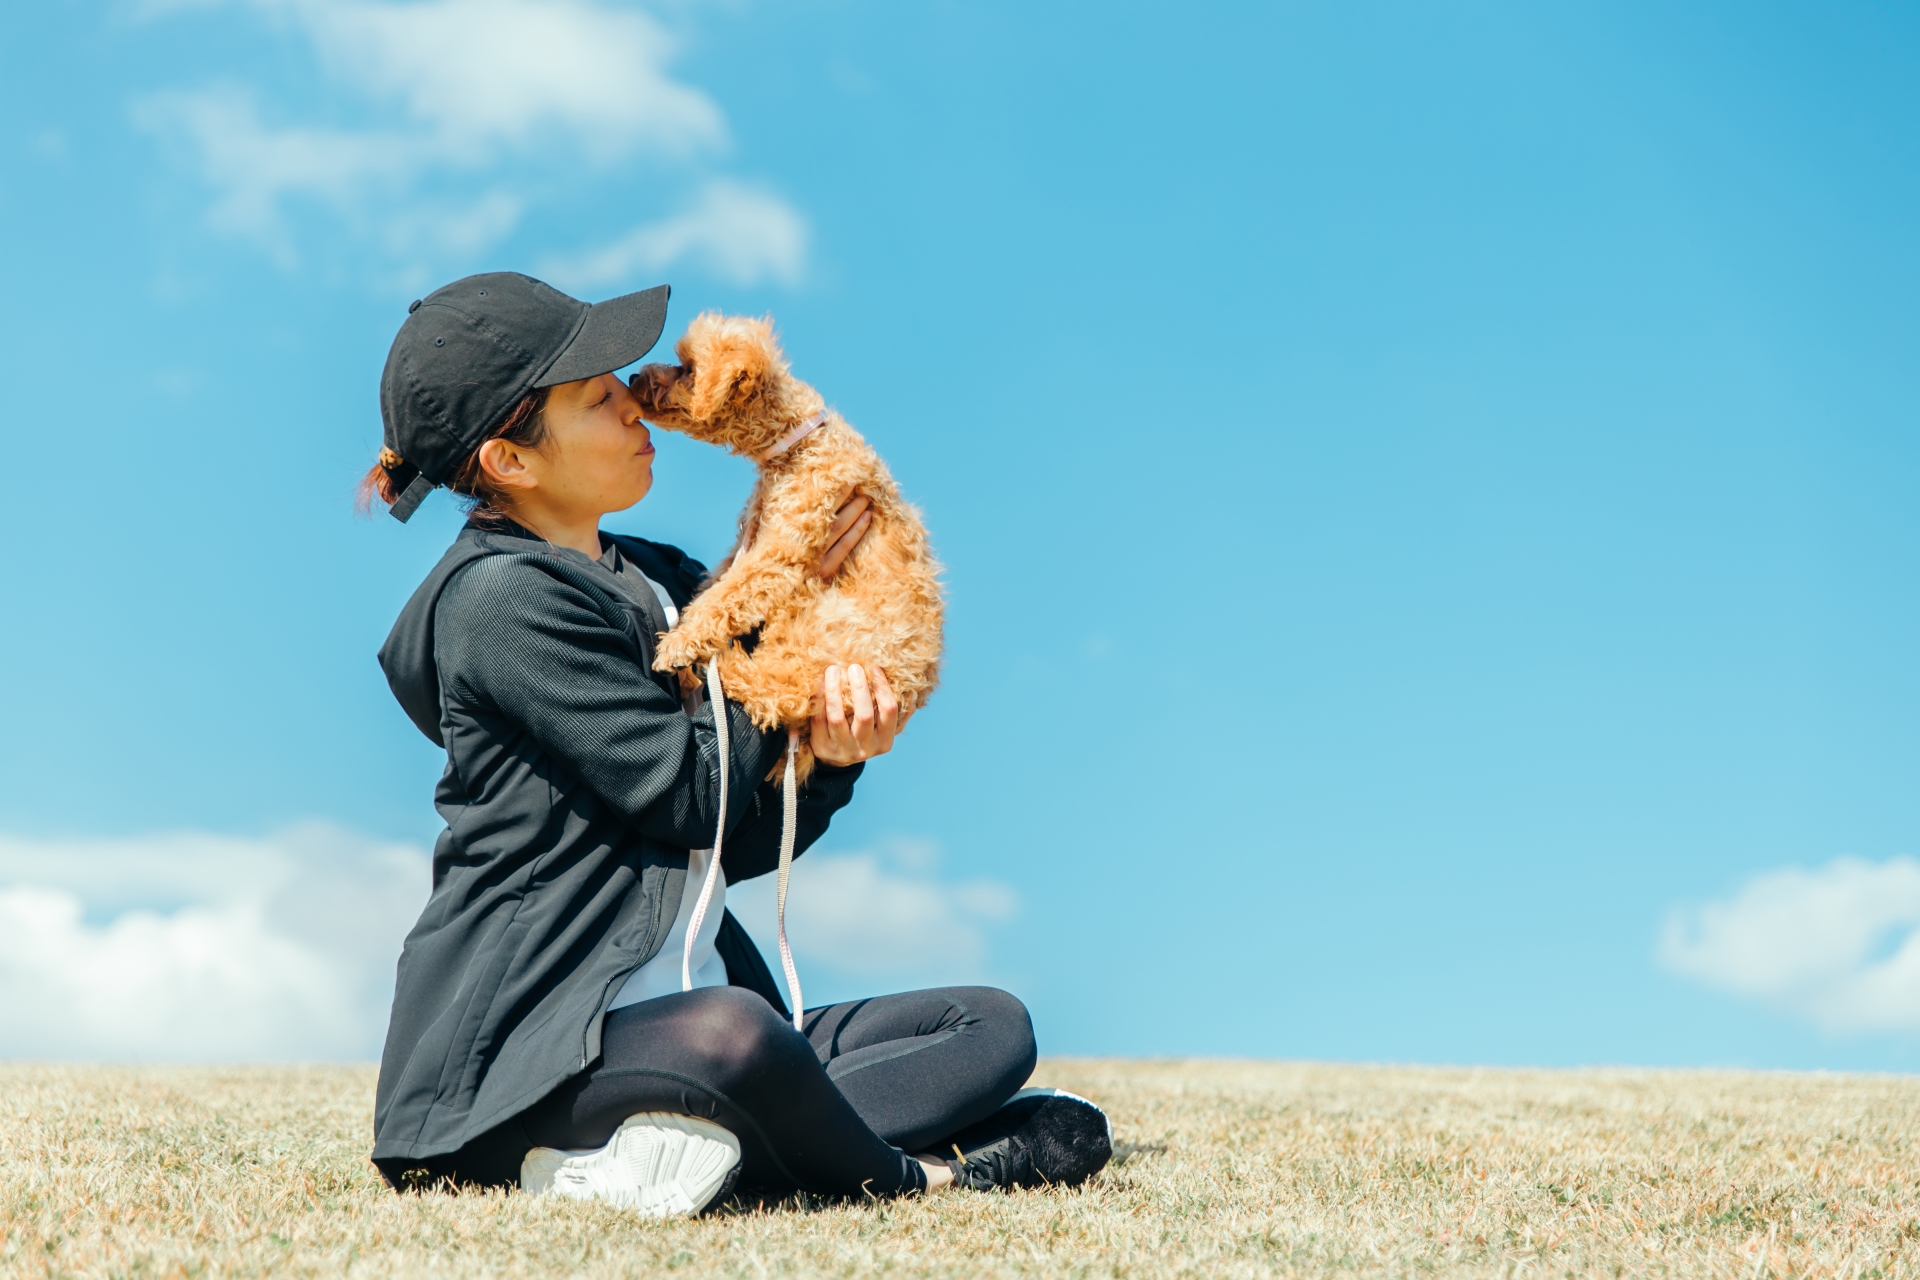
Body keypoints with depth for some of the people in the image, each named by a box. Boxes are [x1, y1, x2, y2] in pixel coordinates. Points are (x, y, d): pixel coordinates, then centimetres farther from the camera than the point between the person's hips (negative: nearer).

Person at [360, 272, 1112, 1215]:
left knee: (992, 1027, 0)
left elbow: (737, 845, 13)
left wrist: (830, 757, -10)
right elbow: (689, 796, -12)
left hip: (681, 1014, 9)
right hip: (529, 1044, -9)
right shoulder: (502, 597, -10)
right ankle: (908, 1176, -11)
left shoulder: (659, 583, 18)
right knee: (730, 1033, -41)